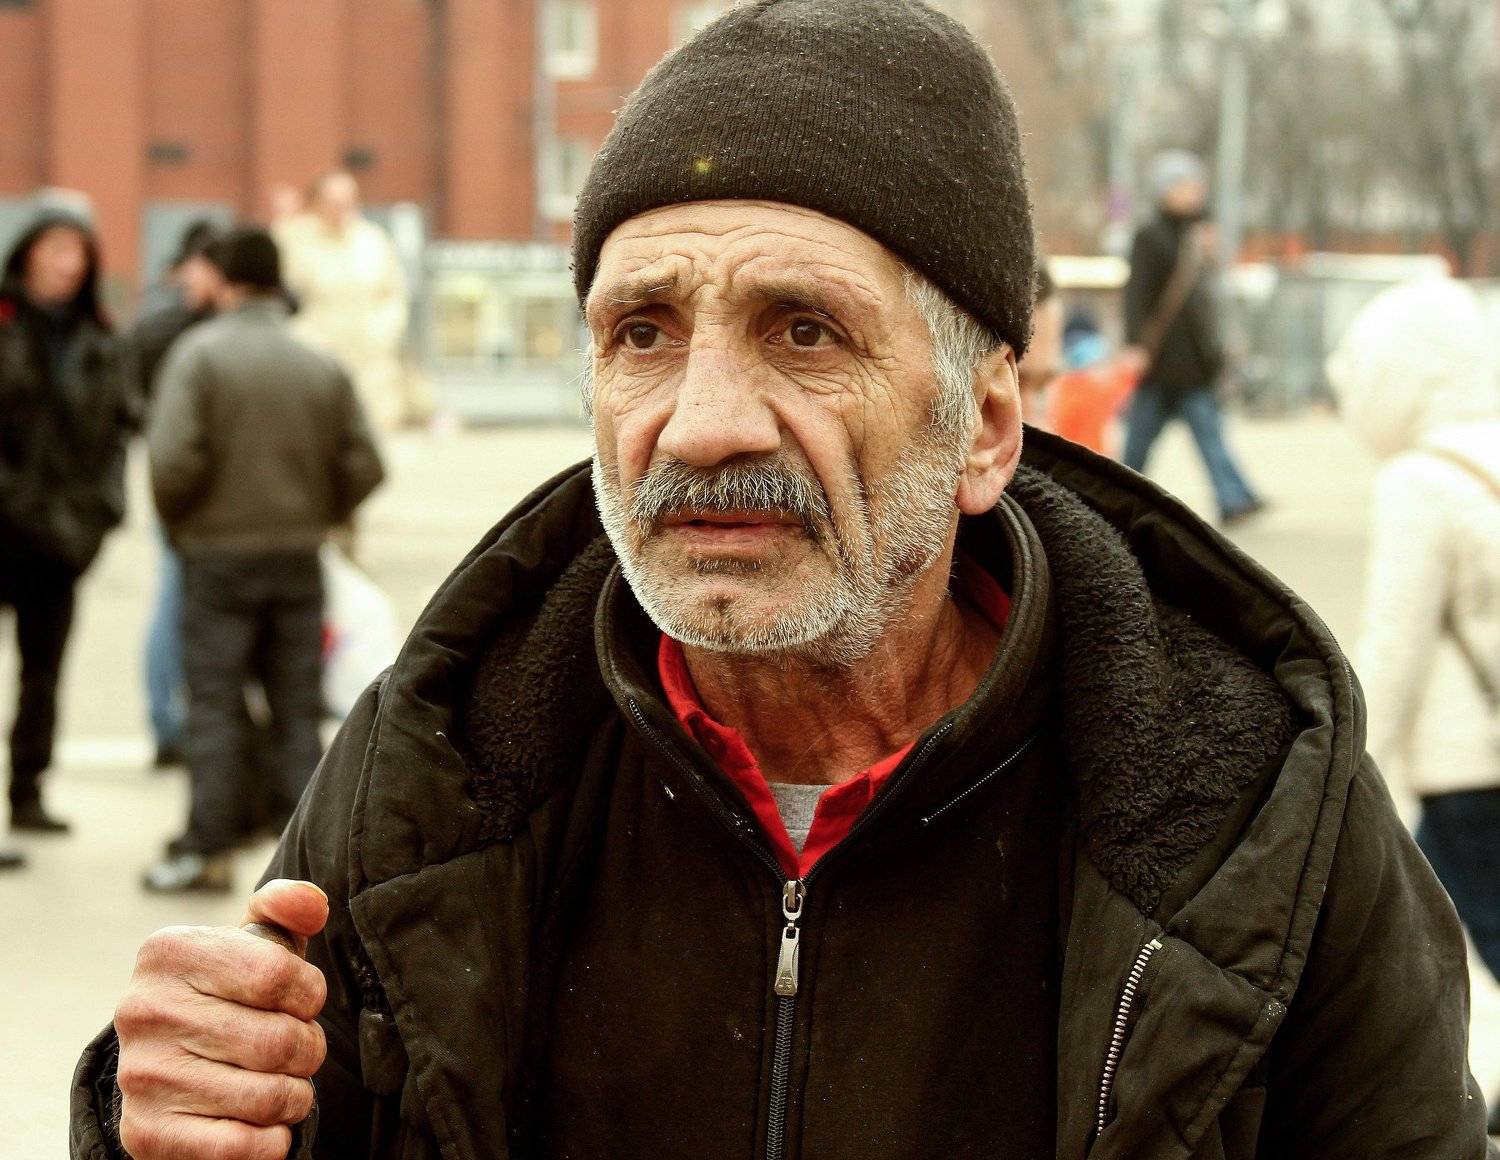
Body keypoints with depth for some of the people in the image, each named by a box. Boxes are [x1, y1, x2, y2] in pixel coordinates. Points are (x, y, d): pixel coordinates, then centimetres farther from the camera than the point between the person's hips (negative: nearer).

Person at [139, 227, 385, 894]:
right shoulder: (323, 367, 1)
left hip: (217, 553, -3)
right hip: (299, 559, 3)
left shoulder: (199, 352, -9)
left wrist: (174, 517, 0)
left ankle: (208, 850, 3)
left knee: (214, 707, 3)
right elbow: (364, 466, 0)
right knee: (297, 709, 10)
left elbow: (172, 457, -18)